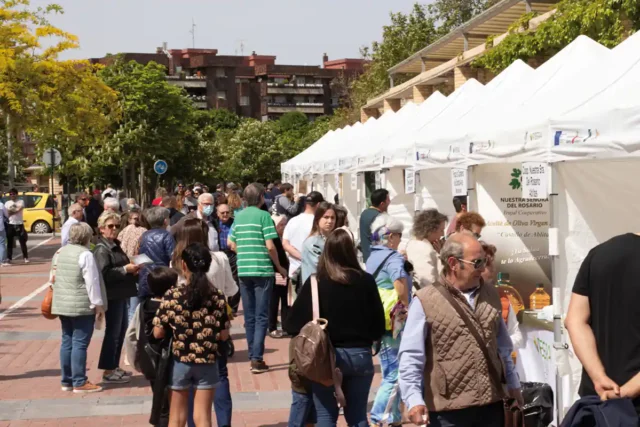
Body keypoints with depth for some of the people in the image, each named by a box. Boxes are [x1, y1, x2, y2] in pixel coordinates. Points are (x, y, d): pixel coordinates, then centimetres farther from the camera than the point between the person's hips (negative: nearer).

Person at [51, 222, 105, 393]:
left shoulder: (59, 252, 12)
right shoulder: (85, 255, -13)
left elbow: (54, 278, 19)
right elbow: (92, 282, -14)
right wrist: (98, 304, -8)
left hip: (62, 305, 8)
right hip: (82, 306, -8)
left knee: (67, 341, 13)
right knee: (80, 343, -4)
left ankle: (67, 381, 18)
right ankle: (79, 383, -2)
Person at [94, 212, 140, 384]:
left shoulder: (115, 245, 17)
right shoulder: (102, 249, -13)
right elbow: (104, 274, -24)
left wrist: (131, 269, 10)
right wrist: (125, 269, -21)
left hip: (120, 294, 10)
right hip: (112, 295, -10)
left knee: (121, 329, 15)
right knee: (113, 332, -5)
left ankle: (114, 367, 24)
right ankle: (108, 372, 3)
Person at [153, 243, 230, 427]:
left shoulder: (172, 295, -10)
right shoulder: (217, 297, -7)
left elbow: (158, 333, -7)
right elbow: (224, 335, -3)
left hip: (179, 363, 0)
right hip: (207, 364, 1)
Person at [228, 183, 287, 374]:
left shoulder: (238, 217, 9)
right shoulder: (263, 216, -8)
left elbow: (232, 245, 13)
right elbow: (270, 246, -12)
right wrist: (279, 267, 0)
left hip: (243, 270, 5)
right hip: (262, 270, -5)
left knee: (249, 316, 12)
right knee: (261, 316, -2)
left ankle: (253, 357, 16)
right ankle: (257, 358, -7)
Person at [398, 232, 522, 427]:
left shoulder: (490, 295, 10)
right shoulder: (425, 301, -9)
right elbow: (411, 357, -10)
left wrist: (513, 384, 22)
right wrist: (414, 400, -18)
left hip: (491, 404, 5)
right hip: (448, 409, -5)